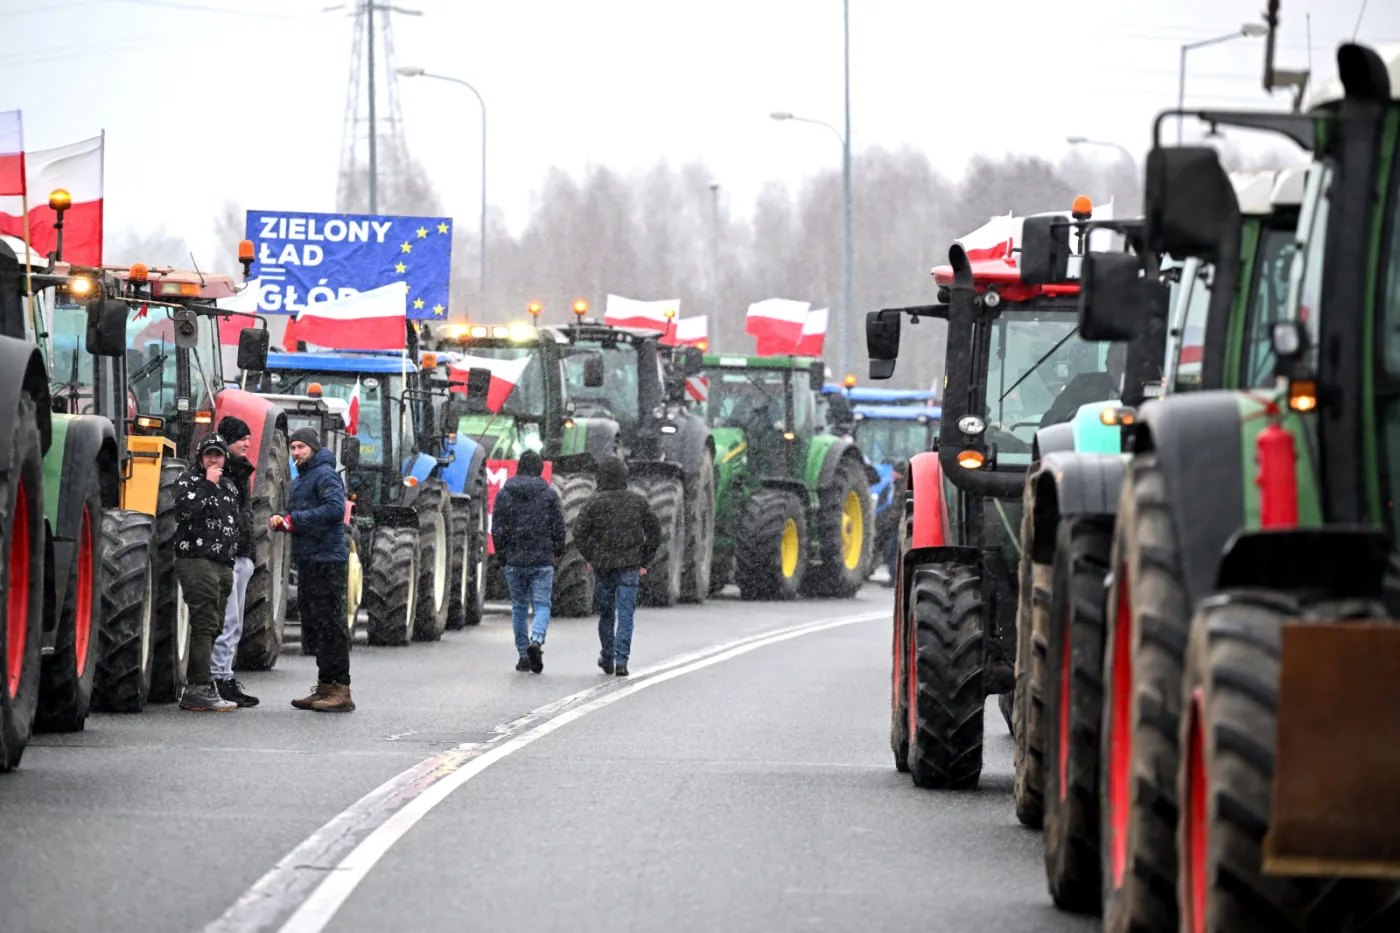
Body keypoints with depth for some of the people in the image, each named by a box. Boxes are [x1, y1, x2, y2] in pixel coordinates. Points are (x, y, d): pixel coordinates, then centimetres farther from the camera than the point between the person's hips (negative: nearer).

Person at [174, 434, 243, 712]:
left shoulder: (229, 487, 21)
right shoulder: (189, 480, -2)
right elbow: (184, 509, -20)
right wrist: (208, 484, -15)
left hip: (223, 564, 8)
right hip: (196, 561, -8)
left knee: (214, 627, 8)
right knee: (204, 624, -14)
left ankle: (194, 688, 13)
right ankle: (201, 689, -17)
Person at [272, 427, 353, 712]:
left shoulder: (325, 475, -10)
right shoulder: (300, 480, 21)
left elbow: (335, 509, -24)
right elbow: (295, 514, 26)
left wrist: (294, 520, -22)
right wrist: (280, 520, 2)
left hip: (328, 560, -10)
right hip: (308, 560, 10)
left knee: (330, 625, -10)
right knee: (312, 623, 13)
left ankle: (341, 691, -9)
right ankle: (325, 688, 20)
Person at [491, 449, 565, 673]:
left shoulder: (504, 493, 2)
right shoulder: (549, 494, -2)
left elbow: (497, 528, 2)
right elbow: (558, 527, 0)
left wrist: (502, 554, 13)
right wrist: (558, 551, 14)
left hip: (514, 561, 2)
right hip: (542, 560, -2)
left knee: (519, 607, 11)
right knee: (542, 605, 2)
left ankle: (523, 655, 11)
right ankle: (537, 640, -25)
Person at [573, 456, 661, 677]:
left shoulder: (594, 502, -5)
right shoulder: (638, 501, 1)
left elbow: (579, 533, -8)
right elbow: (655, 532, 4)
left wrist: (589, 558, 5)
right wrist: (643, 560, 10)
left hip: (603, 567, 0)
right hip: (630, 567, 0)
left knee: (606, 613, 15)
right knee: (626, 613, -2)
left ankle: (607, 659, 25)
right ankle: (621, 660, -12)